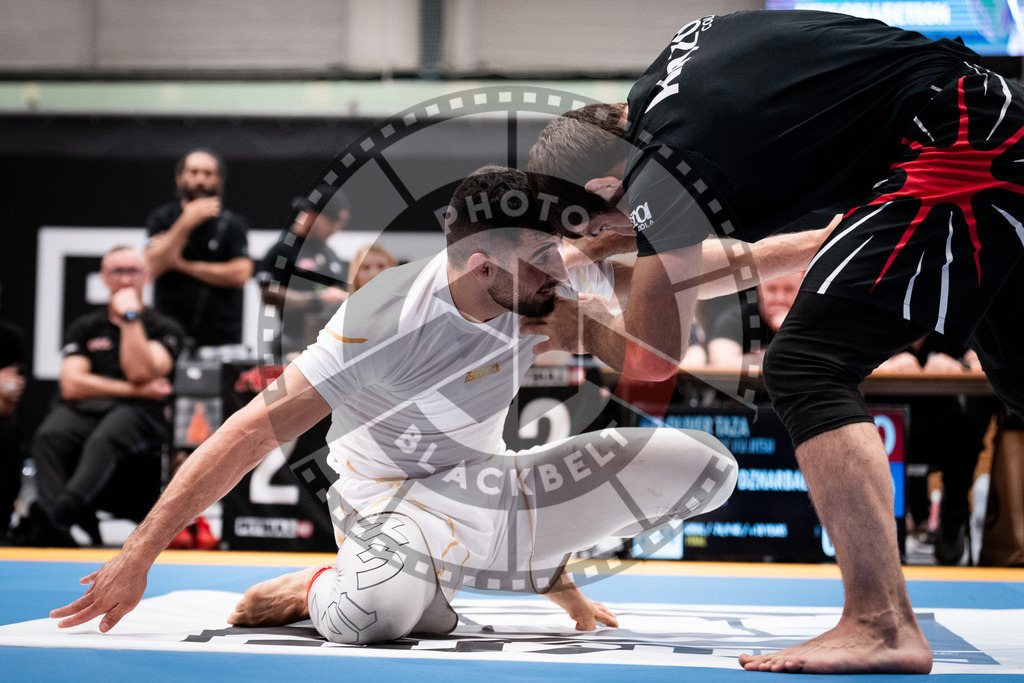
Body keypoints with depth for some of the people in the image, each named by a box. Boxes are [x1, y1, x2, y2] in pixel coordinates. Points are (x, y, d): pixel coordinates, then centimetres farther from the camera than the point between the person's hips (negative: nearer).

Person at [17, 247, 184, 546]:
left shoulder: (165, 329, 17)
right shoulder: (84, 327, 23)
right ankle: (56, 533, -52)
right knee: (49, 437, -35)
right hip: (83, 409, 2)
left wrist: (130, 317, 2)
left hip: (137, 412, -2)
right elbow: (72, 385, 8)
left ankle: (54, 514, -62)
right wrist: (136, 390, 2)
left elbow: (140, 372, -2)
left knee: (104, 440, -40)